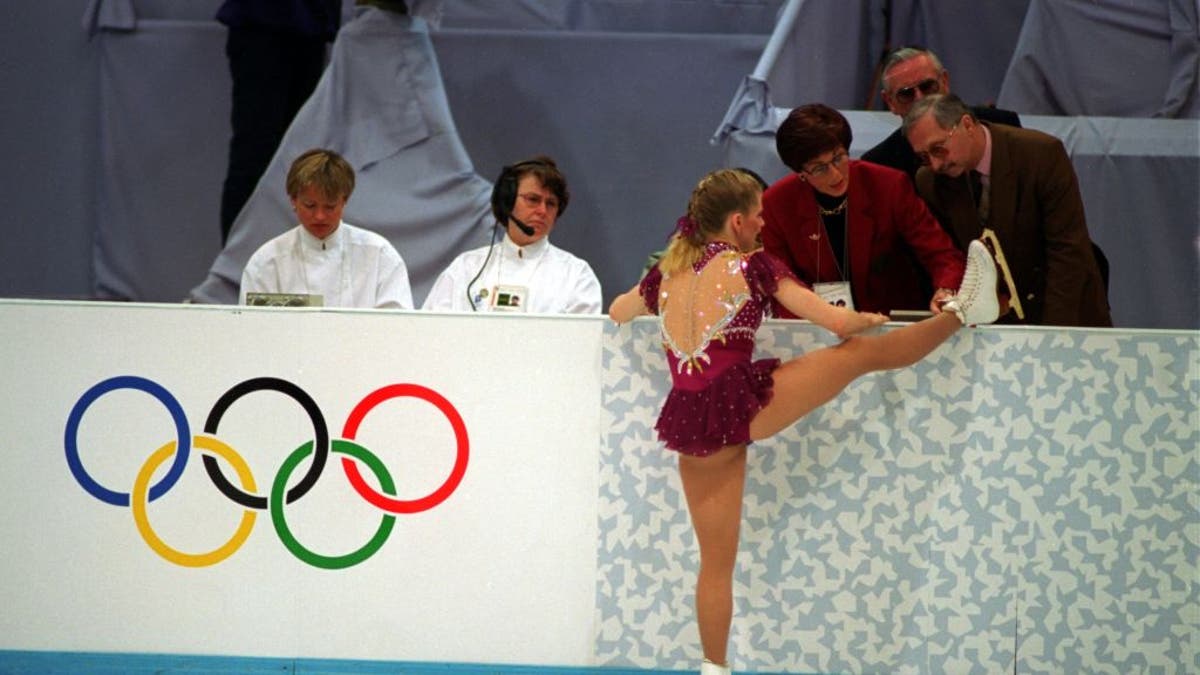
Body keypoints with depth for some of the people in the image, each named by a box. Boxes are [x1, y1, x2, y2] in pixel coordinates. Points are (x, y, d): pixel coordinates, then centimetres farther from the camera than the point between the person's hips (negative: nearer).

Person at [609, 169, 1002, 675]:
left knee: (716, 560, 14)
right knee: (861, 352, 6)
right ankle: (962, 312, 16)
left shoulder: (668, 272, 14)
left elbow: (617, 313, 34)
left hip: (689, 421, 5)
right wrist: (865, 320, 20)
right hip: (740, 399, -5)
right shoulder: (752, 266, 0)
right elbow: (835, 321, -2)